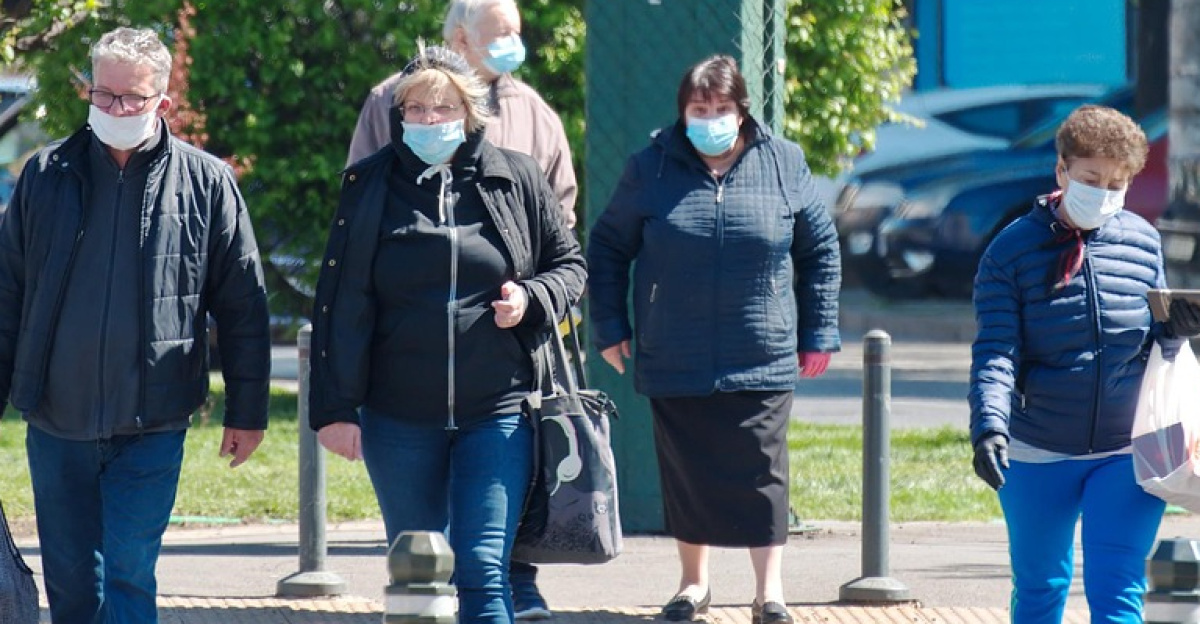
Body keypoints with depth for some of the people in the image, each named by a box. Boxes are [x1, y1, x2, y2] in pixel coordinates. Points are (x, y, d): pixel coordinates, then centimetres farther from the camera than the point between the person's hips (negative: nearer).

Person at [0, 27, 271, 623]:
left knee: (127, 576, -9)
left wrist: (246, 412, 3)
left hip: (151, 427, -2)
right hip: (56, 424, 2)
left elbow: (243, 306, 5)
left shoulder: (206, 184, 1)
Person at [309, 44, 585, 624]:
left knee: (482, 572, -10)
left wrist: (531, 299, -9)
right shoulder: (370, 185, 2)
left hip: (497, 411, -1)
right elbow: (342, 305, 1)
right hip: (399, 418, 1)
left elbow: (569, 264, 13)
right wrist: (335, 408, -4)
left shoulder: (516, 179, 2)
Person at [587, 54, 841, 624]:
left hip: (762, 360, -1)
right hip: (674, 363, 1)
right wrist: (610, 329, 4)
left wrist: (818, 335, 7)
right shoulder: (651, 169, 1)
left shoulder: (784, 165, 2)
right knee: (685, 473, 8)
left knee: (760, 475, -2)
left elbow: (820, 250, 10)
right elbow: (607, 249, 10)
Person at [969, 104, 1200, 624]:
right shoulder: (1013, 249, -5)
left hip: (1127, 453, 1)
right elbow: (996, 351, -13)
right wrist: (988, 424, -29)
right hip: (1038, 455, -1)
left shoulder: (1142, 241, 4)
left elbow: (1157, 345, 13)